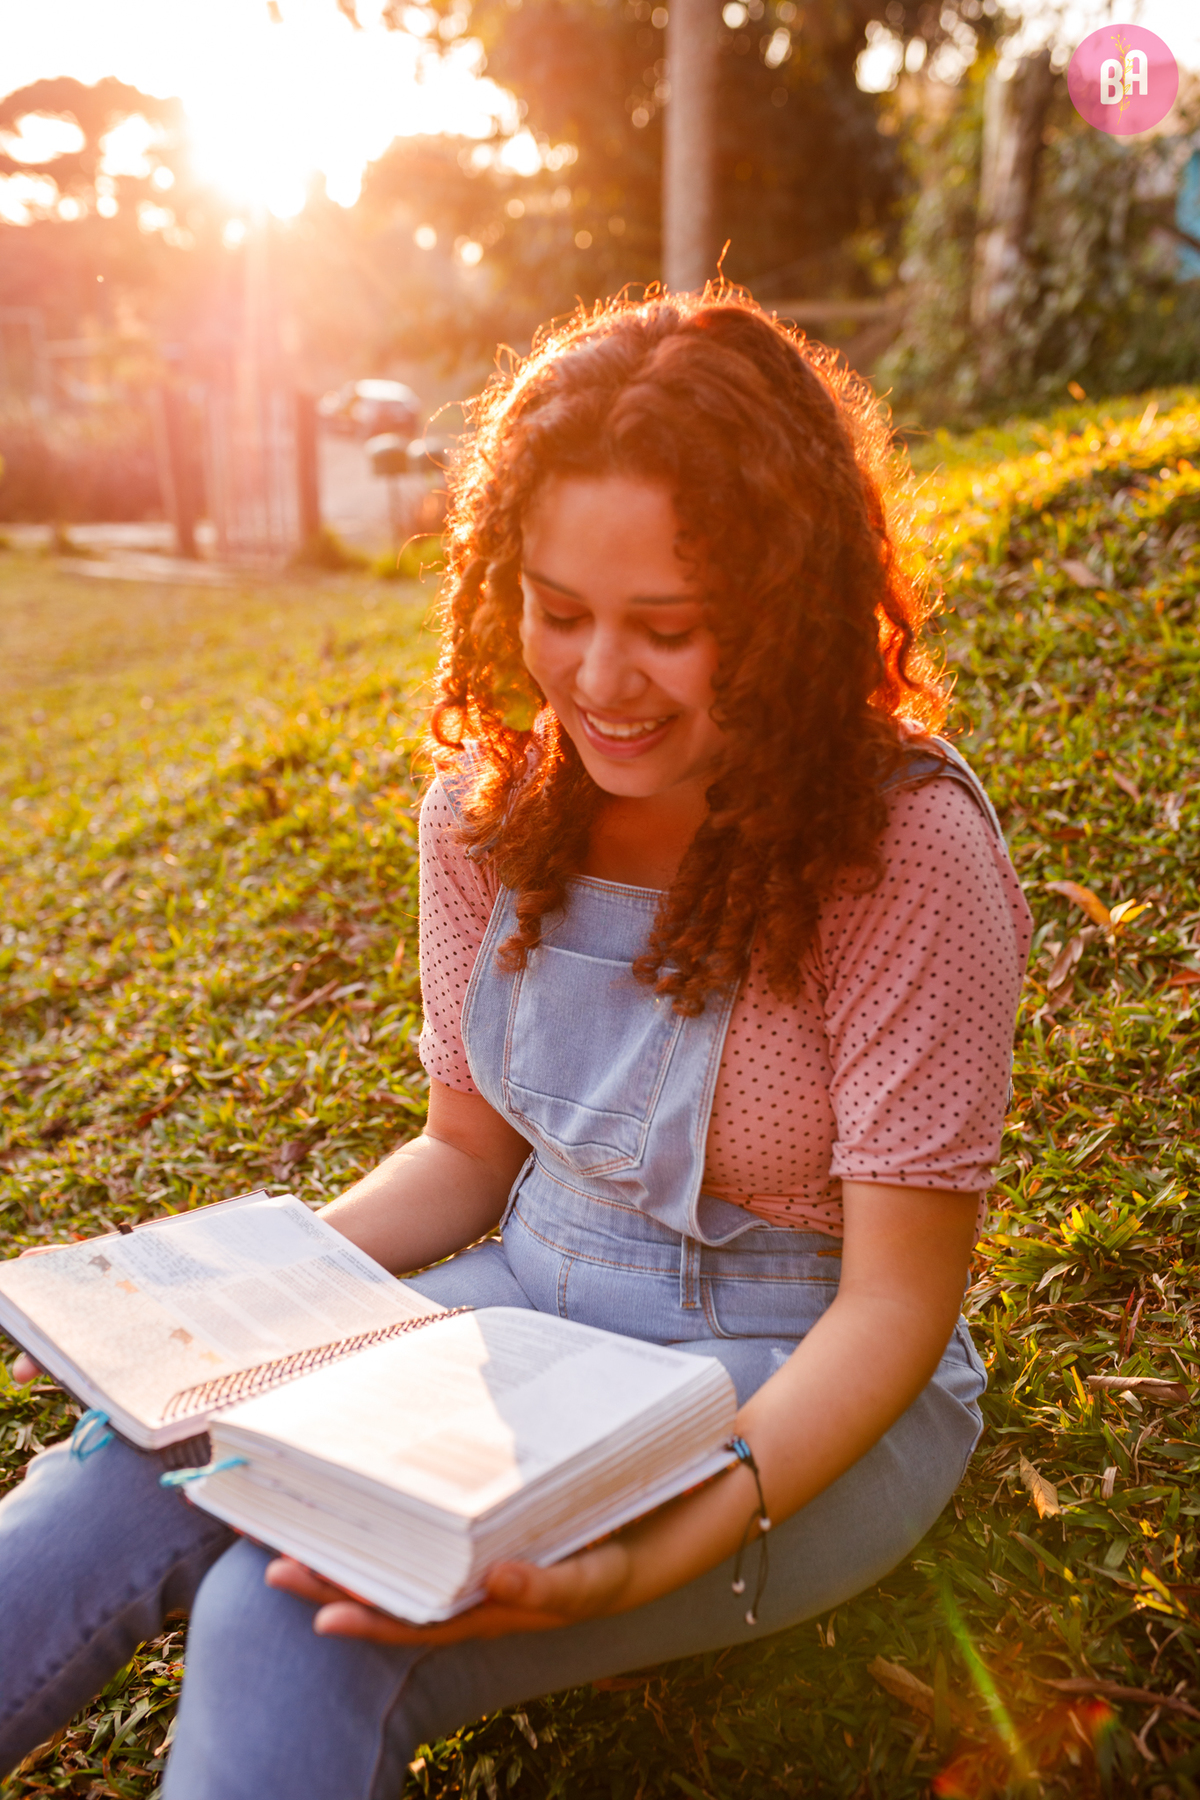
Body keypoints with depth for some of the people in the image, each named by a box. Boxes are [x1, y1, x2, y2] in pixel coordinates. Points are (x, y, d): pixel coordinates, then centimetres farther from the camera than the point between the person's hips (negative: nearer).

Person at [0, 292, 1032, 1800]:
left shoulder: (906, 848, -19)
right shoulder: (489, 807, -3)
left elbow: (895, 1302, -17)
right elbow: (468, 1153, 8)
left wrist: (652, 1553, -31)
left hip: (799, 1393, -4)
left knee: (302, 1627, -28)